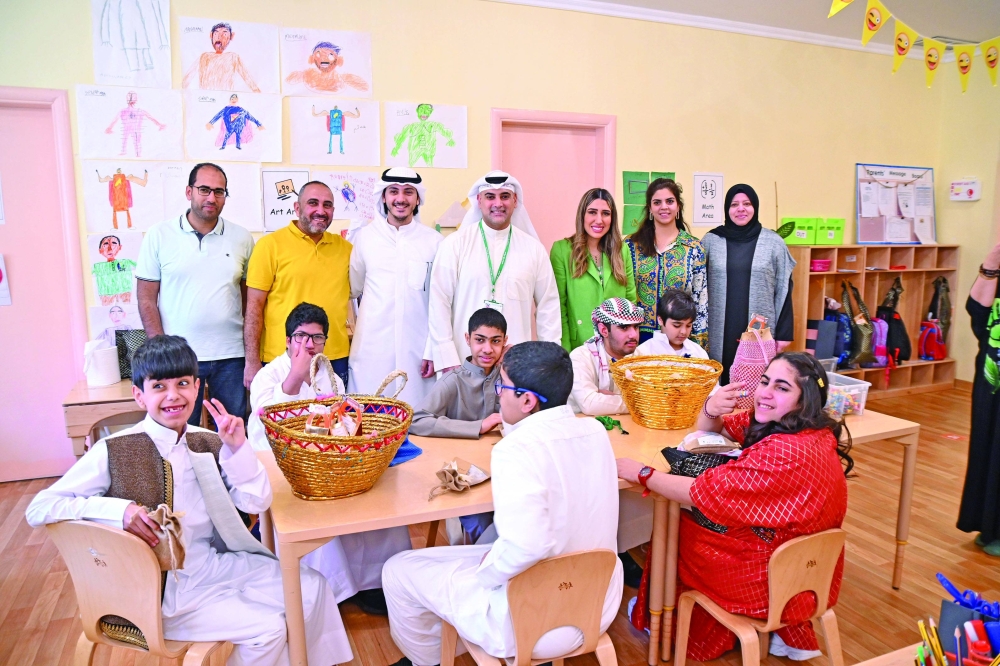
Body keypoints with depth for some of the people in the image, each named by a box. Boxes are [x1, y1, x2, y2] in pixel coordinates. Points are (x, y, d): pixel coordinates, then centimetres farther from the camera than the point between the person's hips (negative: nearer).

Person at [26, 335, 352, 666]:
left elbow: (256, 502, -2)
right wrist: (118, 509, -29)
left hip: (215, 563, 6)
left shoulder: (208, 443, 0)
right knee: (266, 628, -16)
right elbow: (38, 508, -15)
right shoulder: (113, 452, -14)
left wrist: (237, 447, -16)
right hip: (160, 586, -5)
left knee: (311, 586, 0)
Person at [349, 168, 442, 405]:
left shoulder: (433, 241, 1)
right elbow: (352, 290, 15)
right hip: (371, 351, 1)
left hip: (416, 352, -1)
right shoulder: (364, 236, 5)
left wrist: (433, 350, 0)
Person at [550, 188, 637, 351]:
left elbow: (631, 300, 9)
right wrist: (565, 351, -13)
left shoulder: (622, 250, 5)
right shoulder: (562, 249, -8)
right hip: (579, 346, -4)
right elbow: (558, 306, -9)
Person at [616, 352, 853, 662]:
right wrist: (711, 408, -17)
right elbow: (706, 429, 5)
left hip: (773, 581, -8)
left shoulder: (786, 453, -30)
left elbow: (701, 493, -27)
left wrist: (641, 473, -17)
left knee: (671, 529, 6)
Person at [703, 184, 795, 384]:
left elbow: (783, 290, 3)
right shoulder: (710, 240, 4)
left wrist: (784, 332, -1)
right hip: (719, 334, 1)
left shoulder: (774, 243, 2)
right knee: (720, 385, 4)